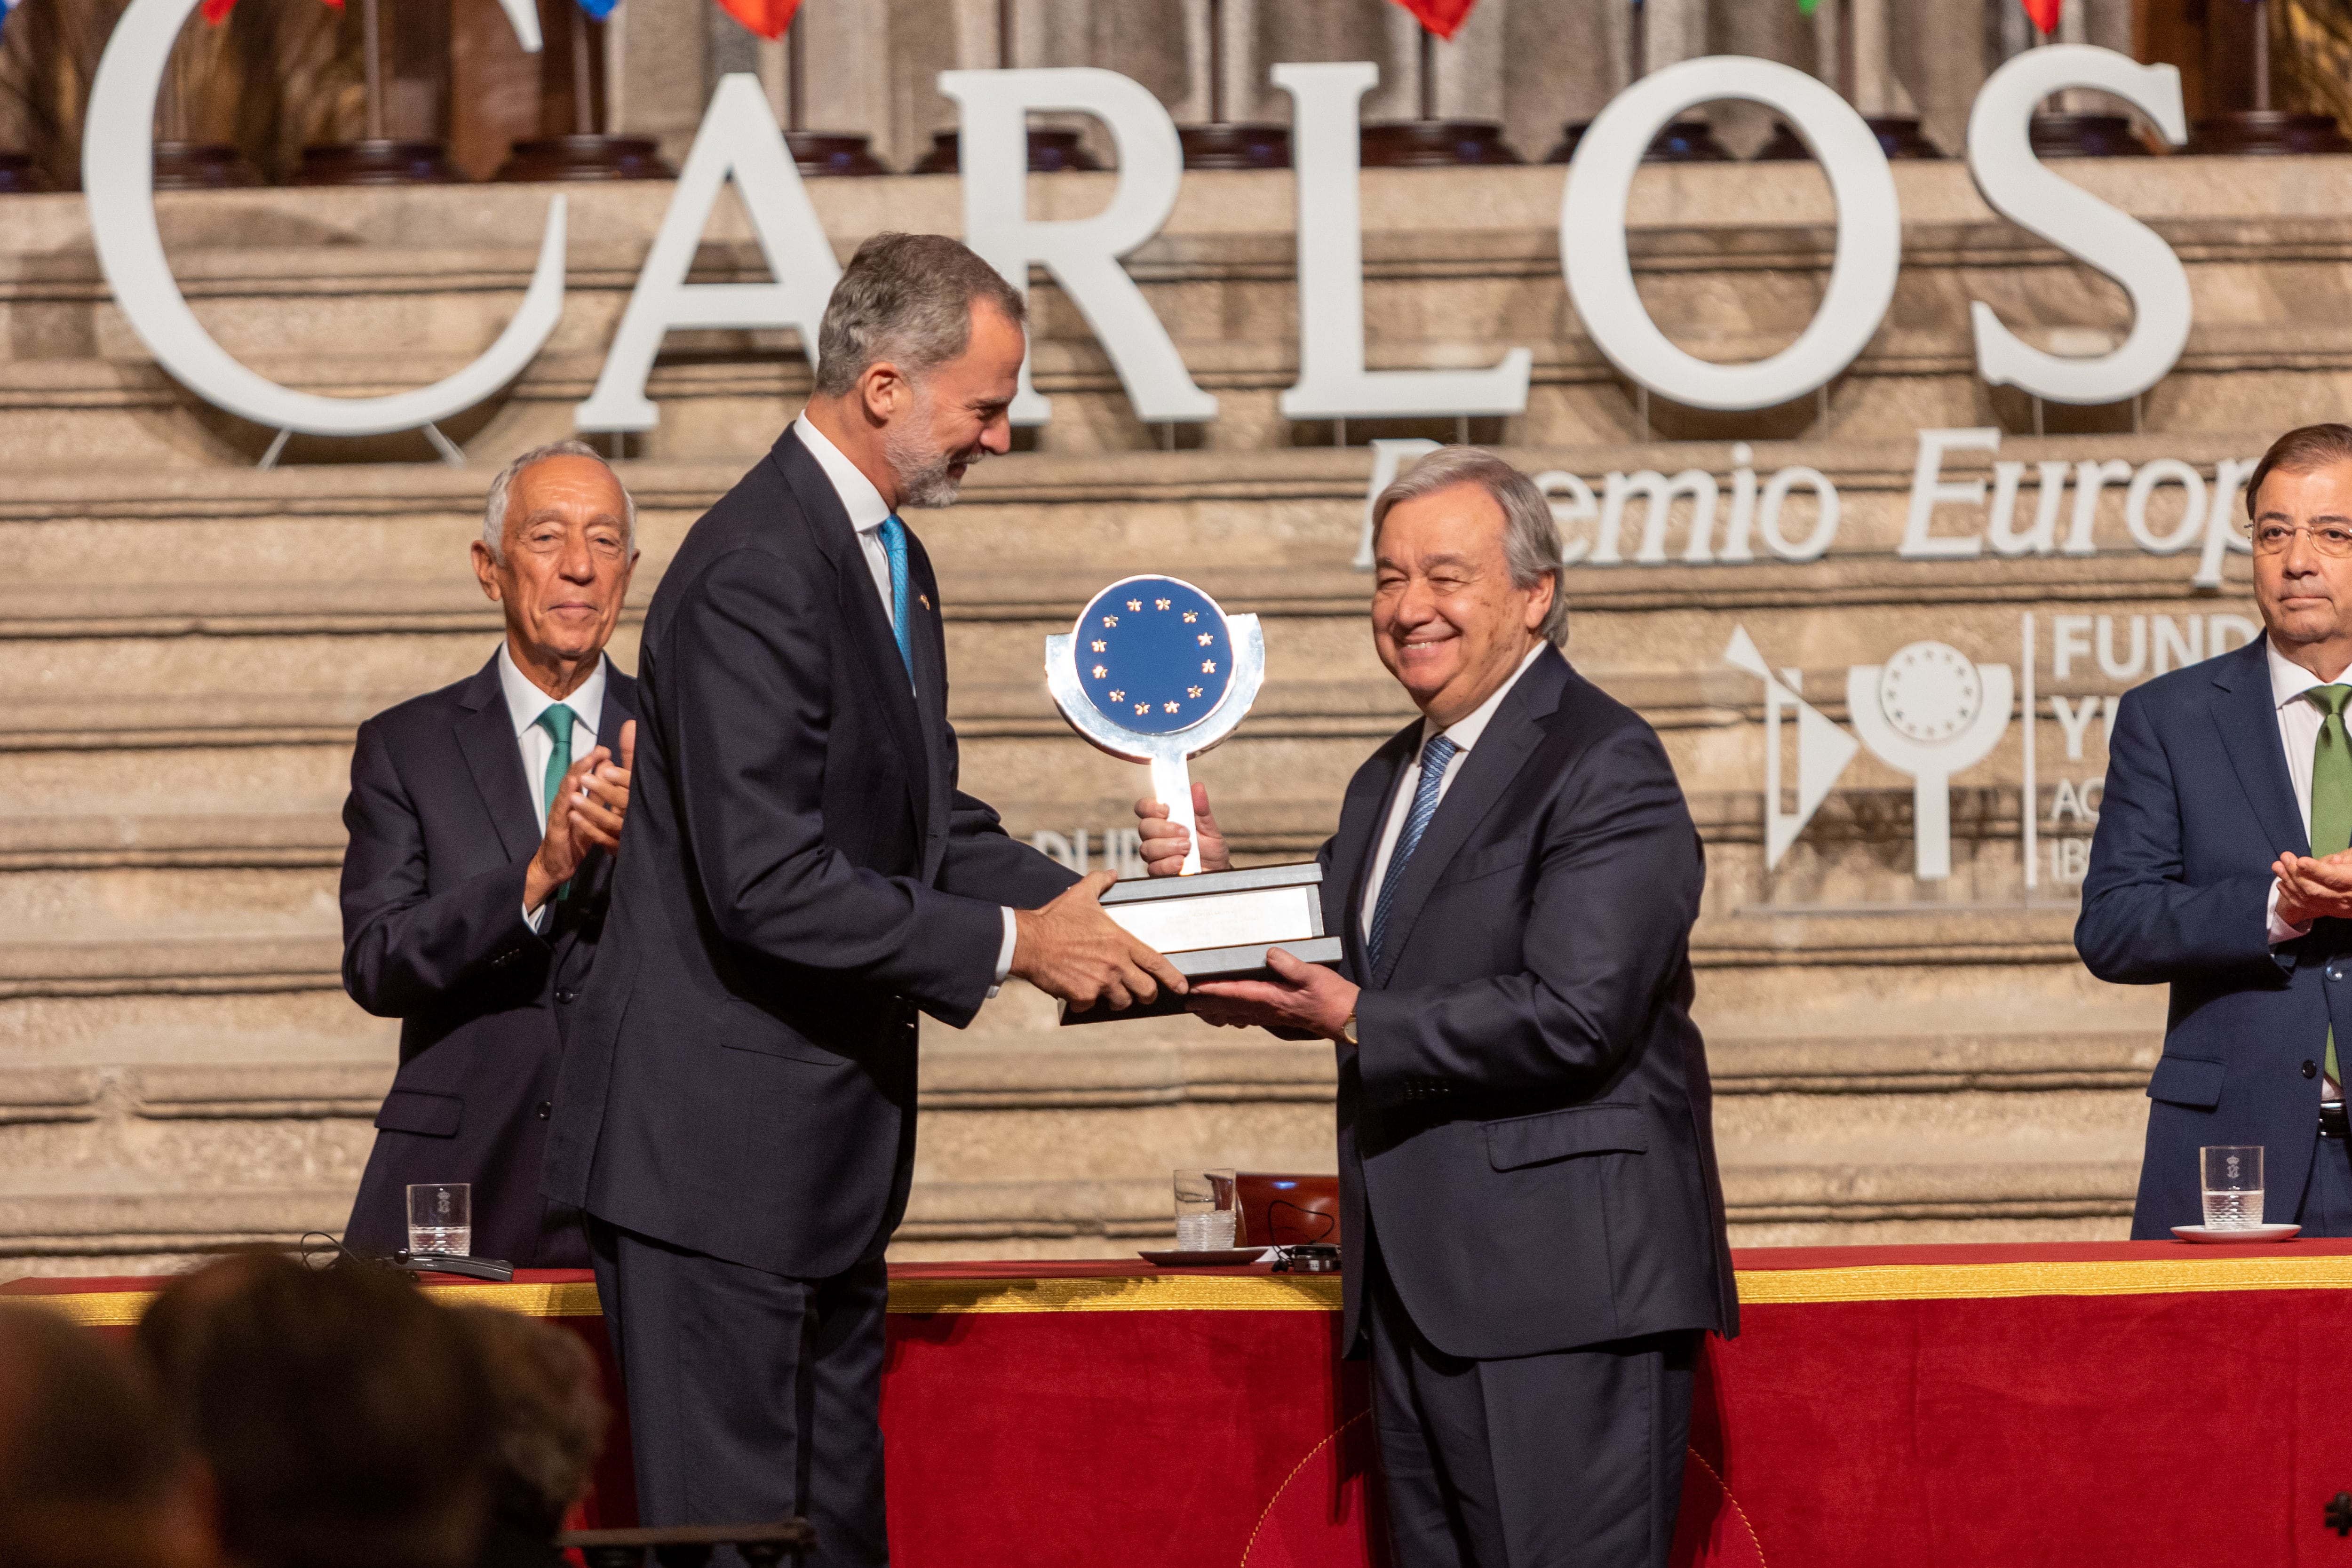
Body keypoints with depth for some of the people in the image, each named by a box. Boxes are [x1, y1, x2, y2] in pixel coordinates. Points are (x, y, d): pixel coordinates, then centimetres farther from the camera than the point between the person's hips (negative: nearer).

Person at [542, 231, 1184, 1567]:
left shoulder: (890, 555, 13)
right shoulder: (755, 576, -20)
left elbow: (929, 822, 21)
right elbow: (770, 887, -25)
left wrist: (1080, 903, 4)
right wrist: (1012, 944, -18)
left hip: (829, 1153, 10)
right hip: (718, 1149, -10)